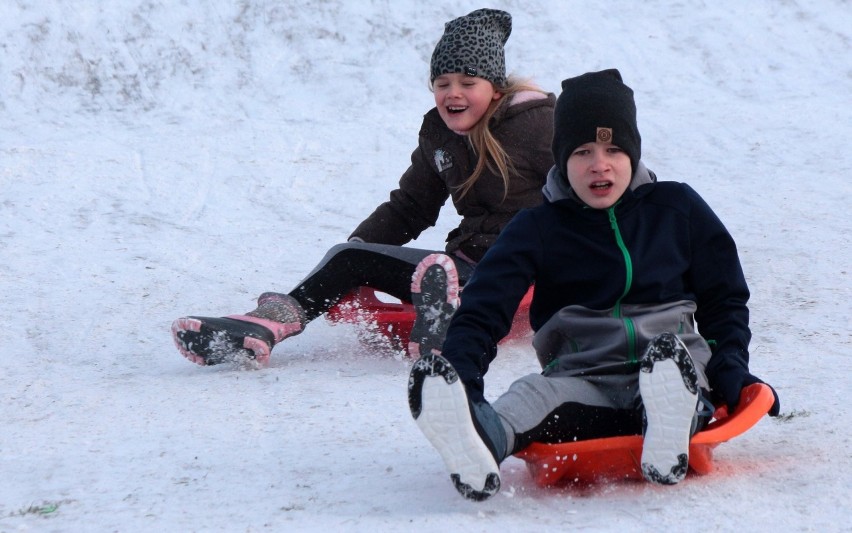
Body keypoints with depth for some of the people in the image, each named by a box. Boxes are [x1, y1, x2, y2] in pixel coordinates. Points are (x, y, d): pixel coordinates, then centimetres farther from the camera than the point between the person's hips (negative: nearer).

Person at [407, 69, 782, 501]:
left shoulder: (677, 208, 14)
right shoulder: (538, 228, 10)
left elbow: (725, 298, 23)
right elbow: (483, 308, -1)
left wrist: (731, 365, 4)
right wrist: (460, 376, -20)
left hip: (681, 371, 1)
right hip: (584, 380, -1)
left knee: (675, 355, -36)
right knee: (540, 395, -36)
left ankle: (669, 435, -69)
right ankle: (480, 444, -69)